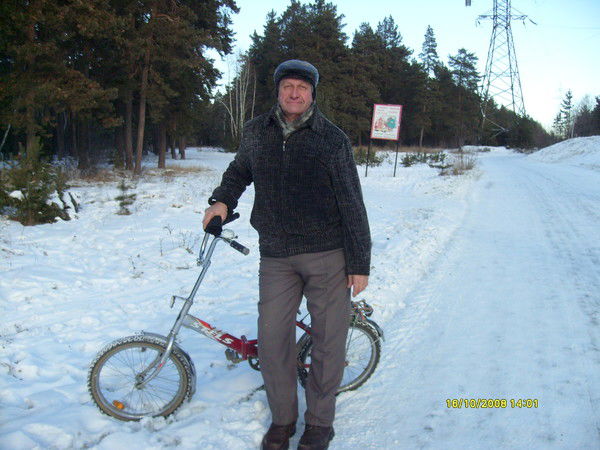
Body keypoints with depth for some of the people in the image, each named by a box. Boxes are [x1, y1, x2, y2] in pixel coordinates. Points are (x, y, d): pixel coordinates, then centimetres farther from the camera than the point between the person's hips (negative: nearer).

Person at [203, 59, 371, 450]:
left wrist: (360, 262, -4)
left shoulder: (333, 139, -3)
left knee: (328, 338, 4)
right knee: (271, 338, 2)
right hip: (276, 257, 3)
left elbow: (352, 204, -3)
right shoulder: (256, 133, 6)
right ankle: (282, 418, 25)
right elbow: (240, 170, 25)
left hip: (328, 256, -2)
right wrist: (223, 199, 6)